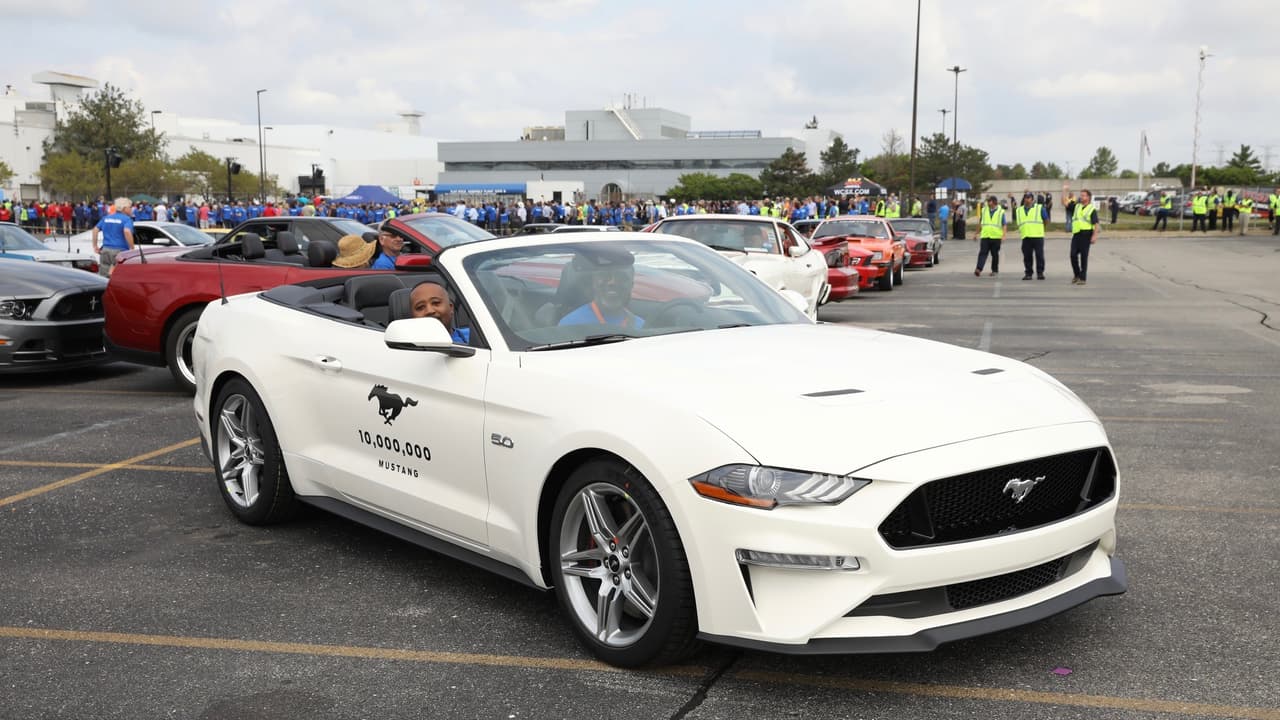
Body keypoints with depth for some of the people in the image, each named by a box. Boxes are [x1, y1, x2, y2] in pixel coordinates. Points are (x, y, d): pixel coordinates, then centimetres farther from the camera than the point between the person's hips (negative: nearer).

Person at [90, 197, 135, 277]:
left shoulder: (106, 218, 16)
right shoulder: (127, 219, -6)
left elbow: (95, 229, 15)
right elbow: (127, 232, -23)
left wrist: (95, 246, 18)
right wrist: (132, 248, -18)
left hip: (105, 250, 6)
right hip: (120, 251, -6)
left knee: (102, 278, 8)